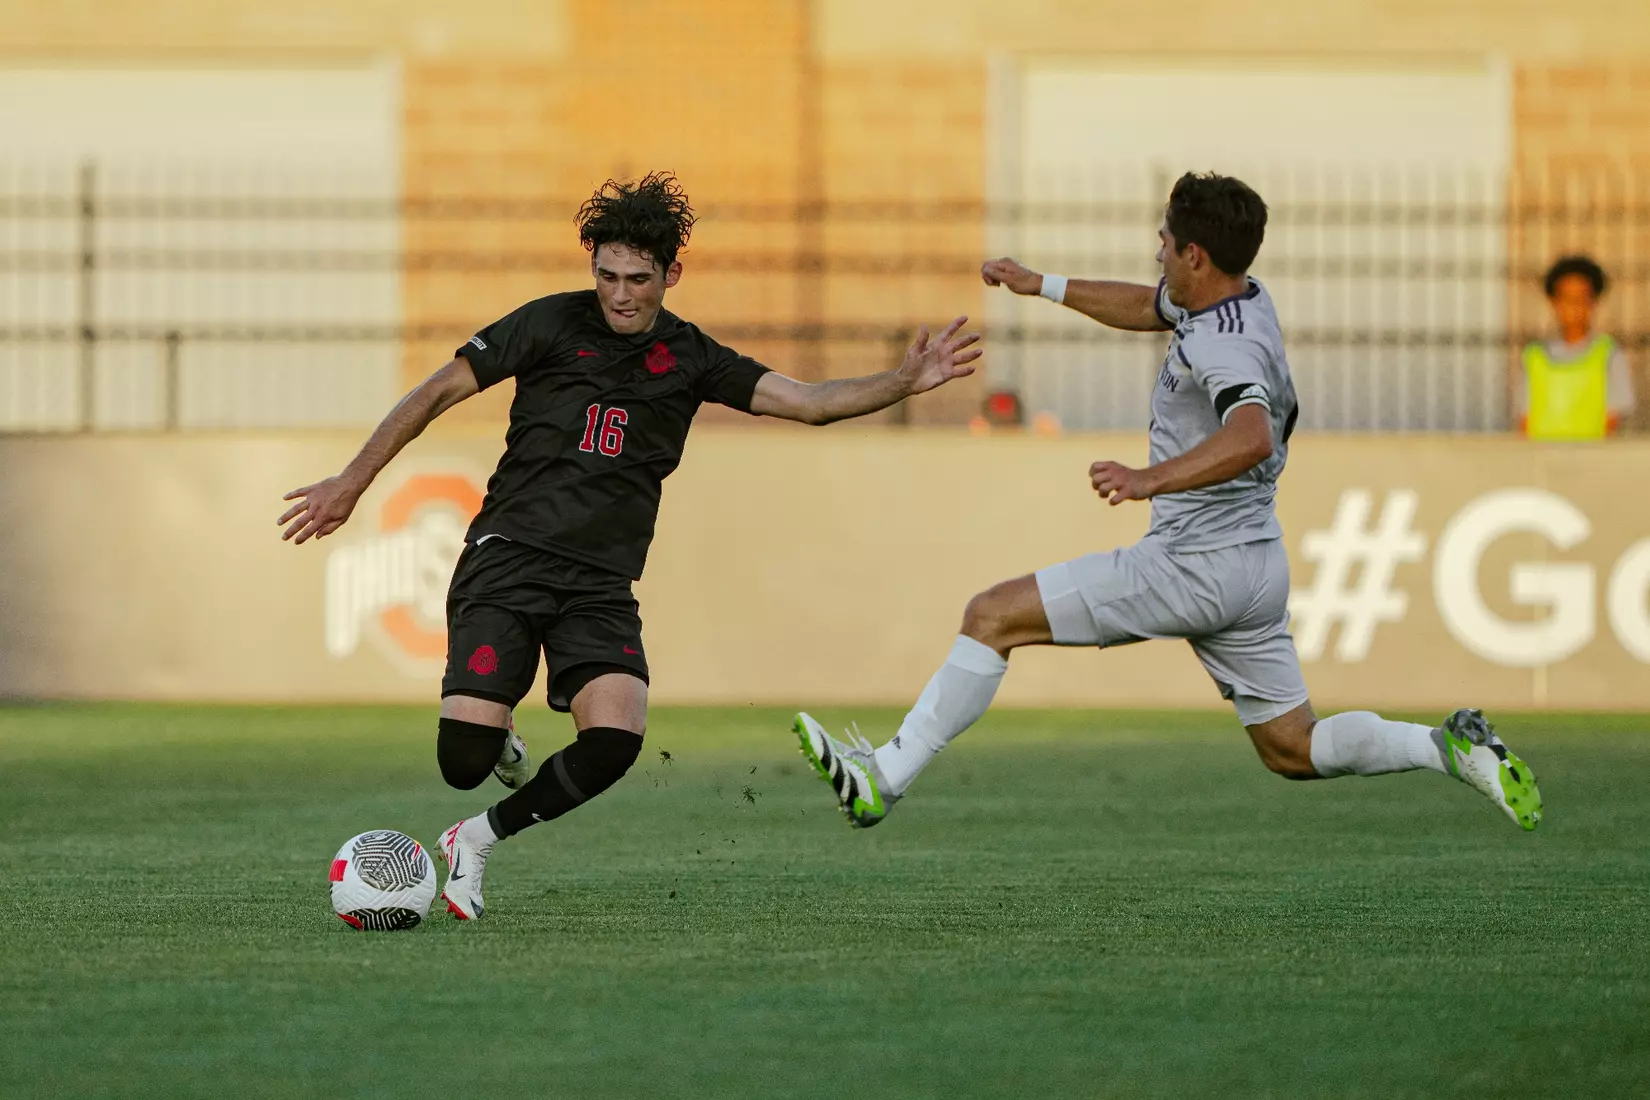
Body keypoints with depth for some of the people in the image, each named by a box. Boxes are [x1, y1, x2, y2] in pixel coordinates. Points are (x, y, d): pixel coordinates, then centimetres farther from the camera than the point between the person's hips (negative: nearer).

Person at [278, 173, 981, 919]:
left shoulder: (690, 359, 8)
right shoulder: (552, 324, 0)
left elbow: (808, 402, 2)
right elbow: (441, 390, 5)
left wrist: (906, 382, -13)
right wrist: (352, 483, 3)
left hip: (600, 585, 3)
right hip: (508, 558, -2)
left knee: (614, 741, -23)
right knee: (463, 760, -18)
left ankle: (477, 842, 1)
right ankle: (499, 744, 23)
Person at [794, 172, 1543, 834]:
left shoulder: (1224, 346, -21)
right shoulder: (1240, 299, 9)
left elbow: (1252, 437, -42)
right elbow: (1145, 308, 30)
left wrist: (1150, 479, -52)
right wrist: (1042, 286, 35)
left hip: (1197, 565, -10)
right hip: (1252, 565, 10)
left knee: (991, 617, -7)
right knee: (1293, 750, 17)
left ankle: (883, 778, -9)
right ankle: (1451, 748, 4)